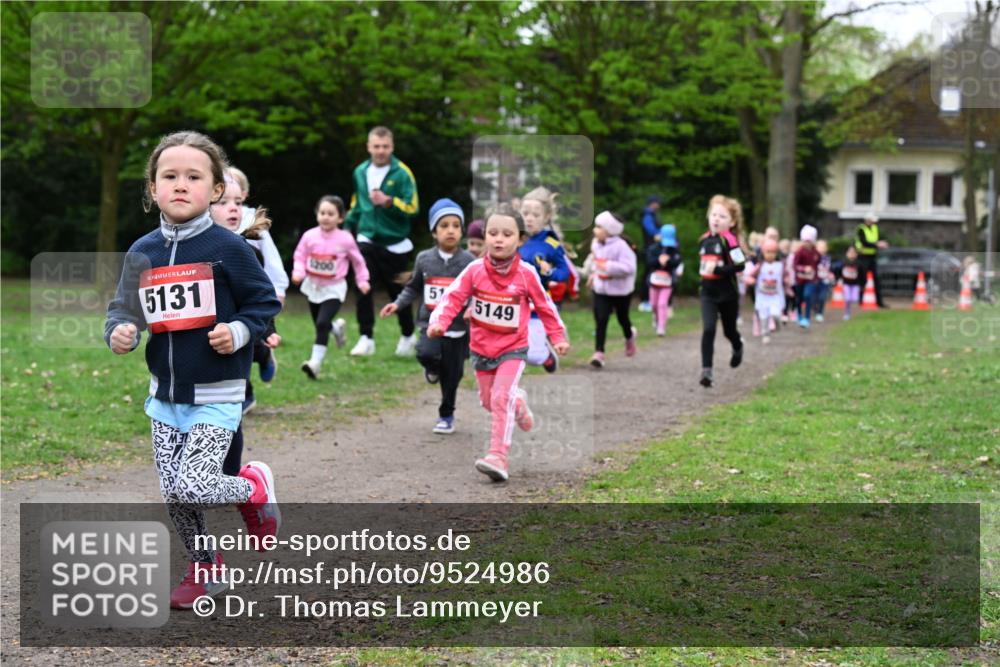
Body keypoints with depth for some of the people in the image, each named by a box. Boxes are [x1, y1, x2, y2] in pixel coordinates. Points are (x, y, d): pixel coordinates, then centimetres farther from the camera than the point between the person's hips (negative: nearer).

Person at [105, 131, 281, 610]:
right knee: (173, 495, 8)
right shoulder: (143, 252, 3)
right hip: (165, 395, 5)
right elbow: (123, 308, 12)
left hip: (216, 395, -5)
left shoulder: (226, 247, -10)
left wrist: (239, 332, -18)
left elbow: (265, 301, -2)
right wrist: (119, 332, -9)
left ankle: (254, 486, 14)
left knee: (194, 486, -16)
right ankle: (204, 570, 28)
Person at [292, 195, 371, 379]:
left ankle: (315, 363, -17)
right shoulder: (309, 236, -11)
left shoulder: (345, 239, -13)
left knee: (322, 324, -18)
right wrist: (298, 272, -18)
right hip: (313, 286, 4)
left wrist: (362, 280, 2)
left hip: (334, 289, -4)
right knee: (319, 324, 19)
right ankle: (337, 327, 54)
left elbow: (357, 261, 2)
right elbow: (300, 257, -1)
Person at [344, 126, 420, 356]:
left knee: (398, 292, 11)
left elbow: (413, 208, -15)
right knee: (363, 288, -13)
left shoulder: (402, 174, -10)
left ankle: (408, 336, 31)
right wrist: (348, 226, 15)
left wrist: (388, 201, -27)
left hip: (394, 243, -3)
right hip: (367, 240, 3)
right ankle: (366, 338, -7)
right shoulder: (361, 172, 6)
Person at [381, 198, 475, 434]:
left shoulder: (468, 261, -5)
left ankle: (446, 415, 30)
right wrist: (397, 304, 4)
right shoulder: (424, 259, 3)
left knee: (451, 377, 7)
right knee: (426, 354, -28)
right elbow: (413, 288, 16)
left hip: (457, 328, -1)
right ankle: (434, 368, 10)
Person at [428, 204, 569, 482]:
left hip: (513, 348, -3)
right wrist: (439, 322, -32)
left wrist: (558, 337, 7)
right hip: (481, 349, 3)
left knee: (501, 397, -21)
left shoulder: (526, 274, -12)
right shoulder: (475, 270, -11)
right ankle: (518, 402, 52)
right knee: (489, 401, 18)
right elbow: (453, 297, -14)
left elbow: (545, 306, 2)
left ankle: (498, 456, -21)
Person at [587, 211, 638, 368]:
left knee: (622, 319, 14)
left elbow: (629, 267, -29)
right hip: (601, 289, 5)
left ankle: (629, 335, 49)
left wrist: (608, 267, -33)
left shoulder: (621, 246, -22)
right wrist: (595, 273, 14)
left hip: (620, 290, -5)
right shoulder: (596, 244, 1)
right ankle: (599, 352, -7)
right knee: (600, 320, -7)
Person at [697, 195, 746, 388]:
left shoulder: (728, 240, -15)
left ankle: (738, 347, 51)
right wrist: (704, 271, 9)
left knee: (729, 330, 16)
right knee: (708, 329, -15)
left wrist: (718, 269, -27)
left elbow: (740, 265, -23)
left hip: (728, 294, -3)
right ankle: (706, 370, -15)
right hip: (708, 293, 3)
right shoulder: (704, 240, 5)